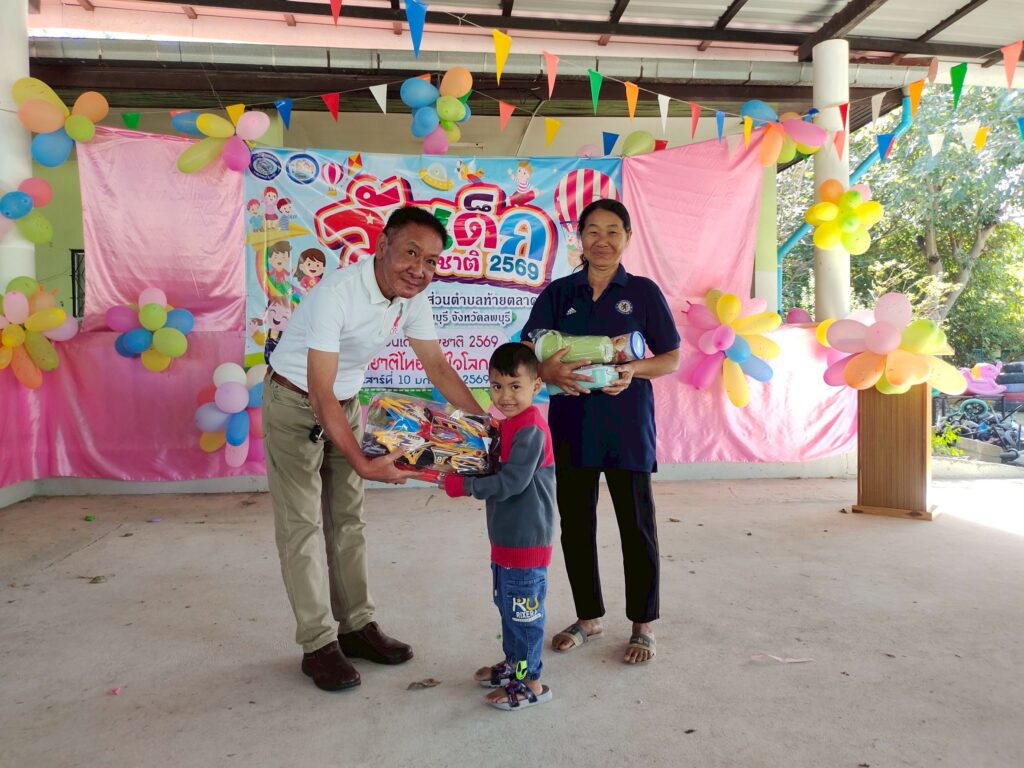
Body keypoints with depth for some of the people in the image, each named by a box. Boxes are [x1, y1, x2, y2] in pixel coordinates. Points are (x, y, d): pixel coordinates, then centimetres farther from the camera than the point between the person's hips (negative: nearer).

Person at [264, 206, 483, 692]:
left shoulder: (412, 297, -11)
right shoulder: (336, 293, -32)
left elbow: (437, 366, -1)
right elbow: (320, 394, -33)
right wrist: (363, 463, -38)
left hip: (345, 404, 7)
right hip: (294, 402, -7)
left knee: (347, 519, 11)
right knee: (303, 524, -2)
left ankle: (356, 625, 22)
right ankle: (318, 644, 8)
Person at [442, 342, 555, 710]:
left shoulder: (531, 430, -22)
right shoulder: (508, 425, 10)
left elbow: (511, 482, -26)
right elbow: (495, 470, 16)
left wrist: (464, 486, -19)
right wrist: (460, 472, 0)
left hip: (526, 540, -10)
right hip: (505, 537, 10)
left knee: (524, 609, 3)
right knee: (507, 604, 22)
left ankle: (530, 682, 18)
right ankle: (513, 662, 40)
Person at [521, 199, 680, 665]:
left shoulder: (643, 292, 2)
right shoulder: (558, 293, 7)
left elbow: (672, 358, 2)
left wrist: (635, 370, -18)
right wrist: (547, 370, -21)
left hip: (628, 425, -2)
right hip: (572, 424, 3)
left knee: (637, 524, 5)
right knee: (575, 525, 12)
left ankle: (642, 625, 23)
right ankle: (588, 616, 31)